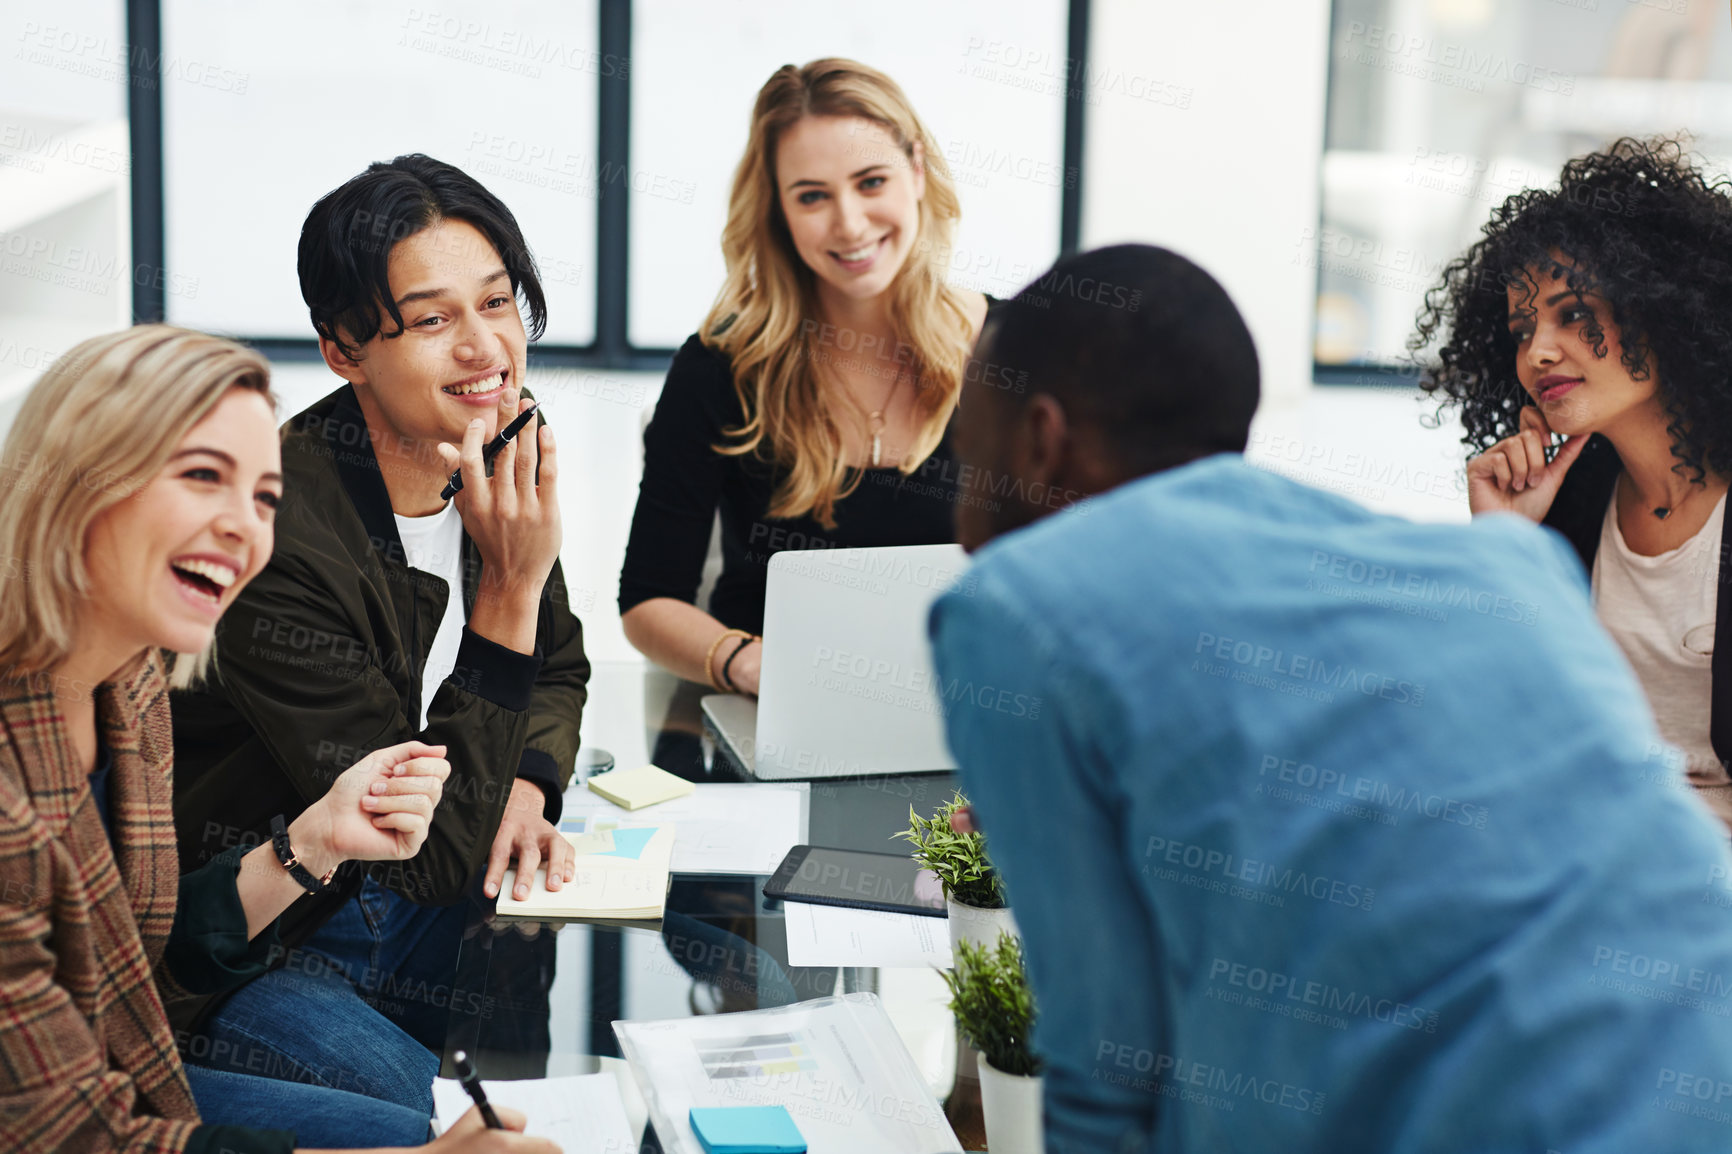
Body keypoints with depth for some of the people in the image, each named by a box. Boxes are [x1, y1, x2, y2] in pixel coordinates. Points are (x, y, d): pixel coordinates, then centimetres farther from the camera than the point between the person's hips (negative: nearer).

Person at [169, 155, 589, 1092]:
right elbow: (434, 850, -26)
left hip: (418, 893, 7)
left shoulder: (492, 459, -3)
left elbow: (558, 668, 16)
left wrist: (525, 790, -6)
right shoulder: (276, 539, -29)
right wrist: (511, 586, -31)